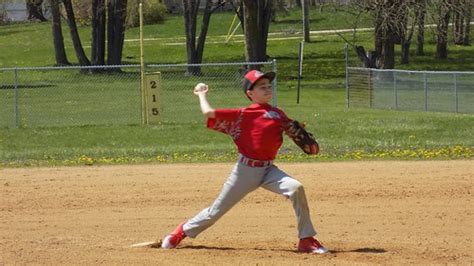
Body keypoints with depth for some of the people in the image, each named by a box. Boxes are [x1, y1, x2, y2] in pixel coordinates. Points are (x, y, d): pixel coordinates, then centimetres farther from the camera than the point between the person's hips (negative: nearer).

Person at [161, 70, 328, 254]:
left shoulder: (278, 114, 9)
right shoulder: (243, 114, -7)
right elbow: (209, 113, -13)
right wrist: (202, 94, 3)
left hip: (268, 170, 3)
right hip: (246, 170, -3)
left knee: (296, 188, -23)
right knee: (217, 210, 5)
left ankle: (307, 240, -16)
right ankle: (182, 232, 30)